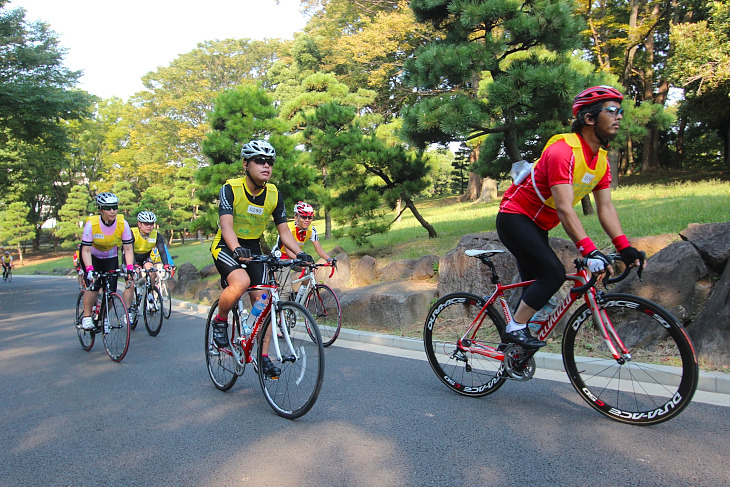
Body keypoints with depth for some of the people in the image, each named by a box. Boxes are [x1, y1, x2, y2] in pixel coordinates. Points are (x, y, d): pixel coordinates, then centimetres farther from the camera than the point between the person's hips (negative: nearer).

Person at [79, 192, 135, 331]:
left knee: (111, 290, -6)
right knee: (93, 286, -21)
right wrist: (89, 270, -39)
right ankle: (87, 317, -3)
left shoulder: (123, 224, -22)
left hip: (111, 257, 2)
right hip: (92, 256, -2)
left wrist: (130, 268, -29)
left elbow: (128, 249, -18)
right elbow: (86, 251, -26)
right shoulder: (91, 224, -28)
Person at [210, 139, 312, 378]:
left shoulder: (274, 195, -6)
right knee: (241, 281, -34)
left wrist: (300, 253, -22)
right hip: (226, 247, -4)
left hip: (253, 249, 4)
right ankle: (220, 321, -5)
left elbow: (284, 231, -5)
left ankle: (264, 357, 4)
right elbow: (226, 224, -30)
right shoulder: (231, 189, -18)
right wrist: (237, 249, -50)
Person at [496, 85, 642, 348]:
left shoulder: (601, 159, 3)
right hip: (515, 217, -9)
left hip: (538, 225, 9)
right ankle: (514, 328, -10)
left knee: (536, 285, 10)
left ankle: (515, 348, 21)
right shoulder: (563, 151, -25)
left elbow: (606, 209, 1)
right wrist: (590, 252, -38)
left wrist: (625, 248, -10)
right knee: (553, 273, -22)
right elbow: (564, 209, -32)